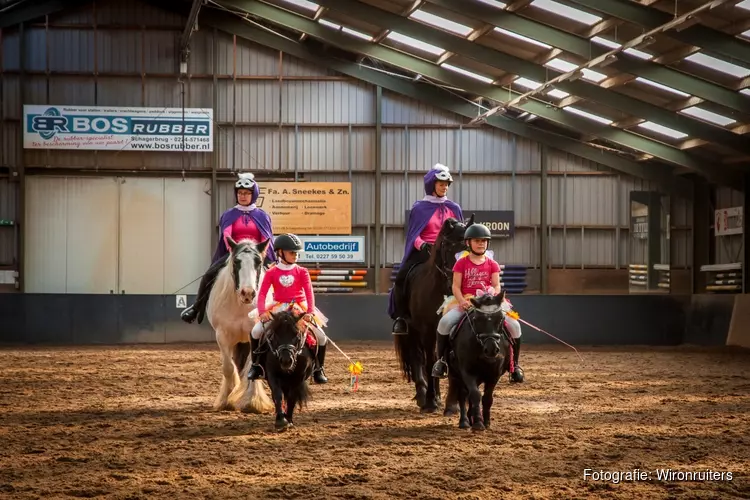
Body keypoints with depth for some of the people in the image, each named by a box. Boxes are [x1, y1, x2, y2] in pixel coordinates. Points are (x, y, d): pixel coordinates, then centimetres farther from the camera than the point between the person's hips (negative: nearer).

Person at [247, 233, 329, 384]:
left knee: (321, 337, -12)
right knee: (256, 332, -17)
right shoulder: (271, 273, -1)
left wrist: (310, 312, -26)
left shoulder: (301, 272, 0)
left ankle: (318, 370, 6)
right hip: (278, 309, 0)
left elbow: (309, 292, -10)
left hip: (300, 309, 0)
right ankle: (256, 365, 2)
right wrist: (262, 312, -25)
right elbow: (262, 294, -7)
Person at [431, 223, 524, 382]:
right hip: (464, 302, -1)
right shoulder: (461, 263, 3)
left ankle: (514, 365, 0)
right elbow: (456, 286, -2)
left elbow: (496, 286, 1)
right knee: (445, 322, -29)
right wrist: (463, 302, -21)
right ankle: (441, 360, -9)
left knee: (514, 326, -17)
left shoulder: (492, 264, 7)